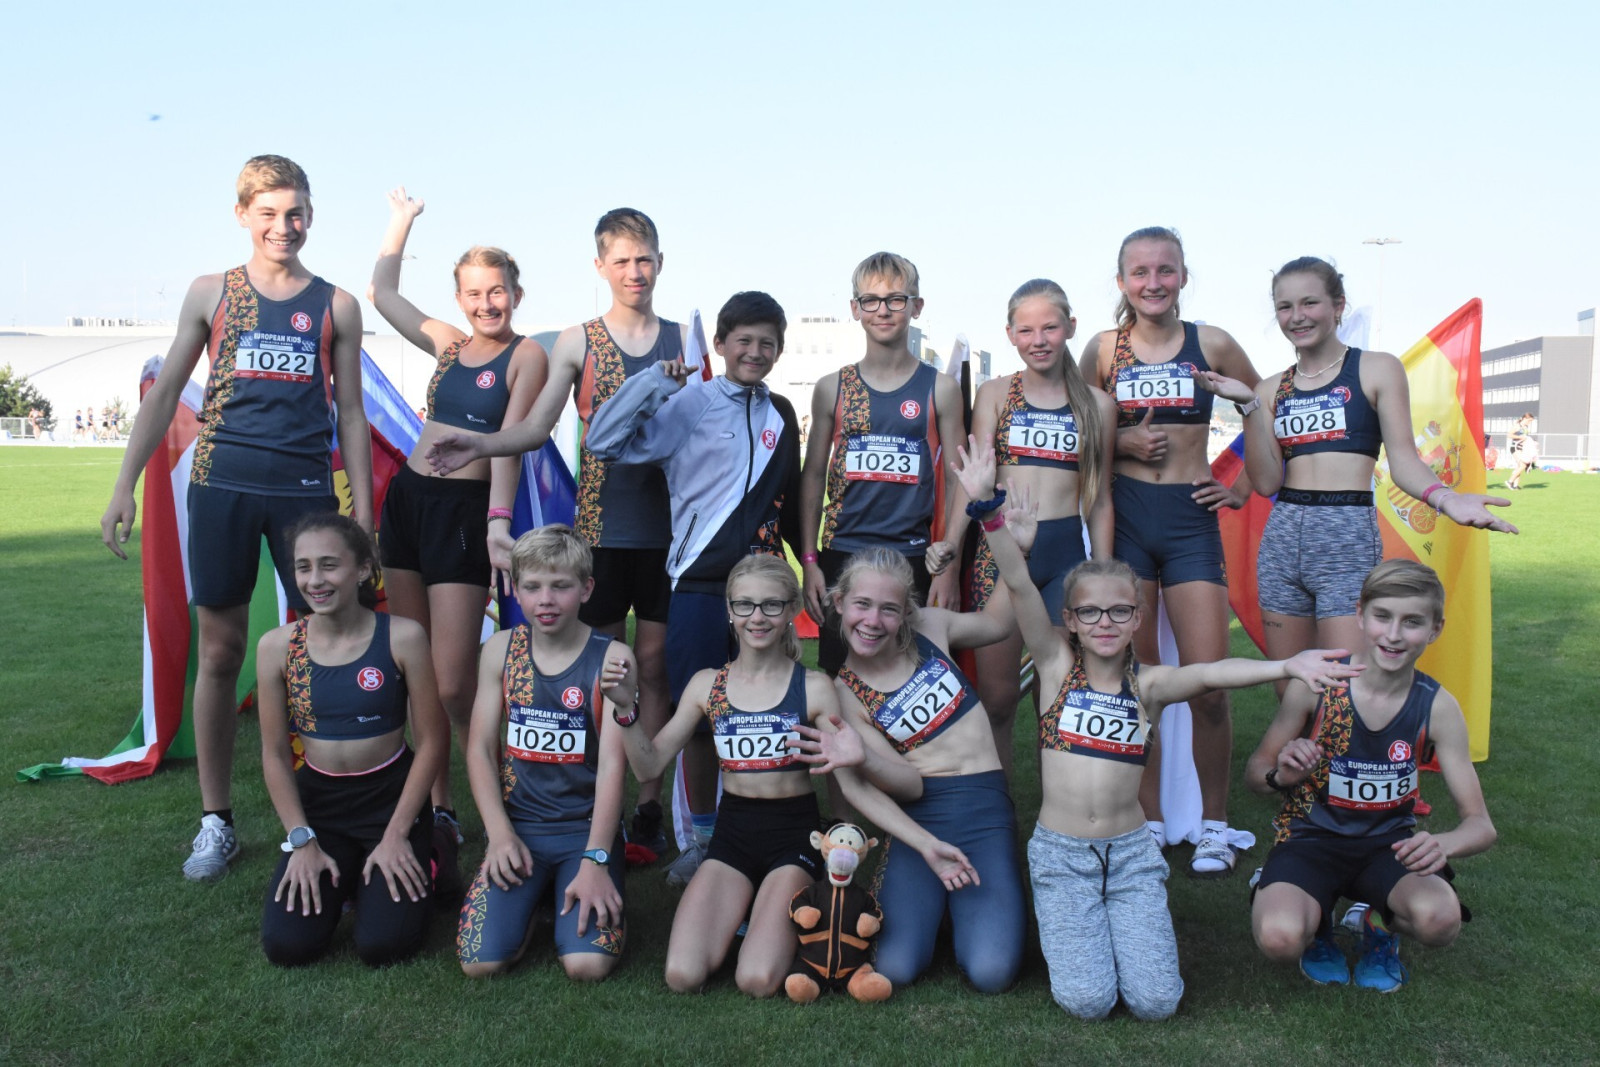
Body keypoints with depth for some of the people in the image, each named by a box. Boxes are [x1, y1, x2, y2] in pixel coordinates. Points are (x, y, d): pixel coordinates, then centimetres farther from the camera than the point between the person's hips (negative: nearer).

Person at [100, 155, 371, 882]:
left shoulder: (335, 307, 8)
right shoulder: (211, 294, 9)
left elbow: (350, 416, 8)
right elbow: (165, 393, 10)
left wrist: (363, 511, 3)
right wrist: (125, 487, 3)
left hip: (305, 491, 0)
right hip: (222, 487, 1)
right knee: (219, 652, 5)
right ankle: (216, 822, 17)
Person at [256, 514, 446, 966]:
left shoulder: (402, 638, -14)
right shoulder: (277, 647, -6)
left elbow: (432, 742, -8)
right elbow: (274, 754, 1)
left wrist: (396, 835, -9)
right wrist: (302, 840, -5)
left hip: (391, 797, -2)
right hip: (316, 801, 3)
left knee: (383, 944, -15)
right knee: (285, 944, -12)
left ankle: (411, 857, 17)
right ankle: (341, 876, 20)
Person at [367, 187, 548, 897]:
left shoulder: (527, 355, -2)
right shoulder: (449, 345, 15)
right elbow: (382, 293, 28)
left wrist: (499, 524, -24)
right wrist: (402, 221, 29)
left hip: (465, 510, -6)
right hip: (407, 498, 7)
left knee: (453, 686, -10)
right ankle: (438, 812, 19)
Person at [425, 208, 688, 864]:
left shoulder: (683, 341, 7)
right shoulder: (577, 343, 5)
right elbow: (536, 428, 2)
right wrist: (479, 445, -13)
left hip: (667, 526, 0)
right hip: (601, 527, 0)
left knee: (655, 663, 4)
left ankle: (649, 808, 13)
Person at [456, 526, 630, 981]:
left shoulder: (612, 657, -7)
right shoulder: (500, 649, 3)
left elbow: (612, 765, -12)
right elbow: (480, 748, 4)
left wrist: (594, 859, -19)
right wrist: (500, 834, -8)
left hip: (588, 827, -2)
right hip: (518, 826, 2)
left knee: (587, 964, -20)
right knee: (481, 961, -16)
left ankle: (569, 893, 11)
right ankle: (535, 894, 14)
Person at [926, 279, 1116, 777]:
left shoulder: (1097, 405, 10)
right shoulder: (994, 394, 7)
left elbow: (1099, 499, 12)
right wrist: (951, 542, -16)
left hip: (1066, 553, 1)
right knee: (996, 696, 2)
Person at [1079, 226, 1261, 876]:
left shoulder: (1212, 344, 3)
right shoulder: (1103, 349, 4)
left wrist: (1245, 487, 7)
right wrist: (1122, 442, -7)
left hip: (1191, 519, 0)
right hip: (1124, 517, 1)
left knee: (1207, 683, -6)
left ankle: (1214, 824, 15)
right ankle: (1148, 821, 20)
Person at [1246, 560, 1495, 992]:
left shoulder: (1436, 706, -10)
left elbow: (1480, 823, -7)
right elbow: (1254, 771, -3)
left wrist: (1443, 844, -30)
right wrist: (1281, 776, -27)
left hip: (1388, 842, 2)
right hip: (1311, 838, -1)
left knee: (1440, 920, -31)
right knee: (1280, 939, -31)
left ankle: (1382, 925, 7)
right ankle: (1317, 924, 9)